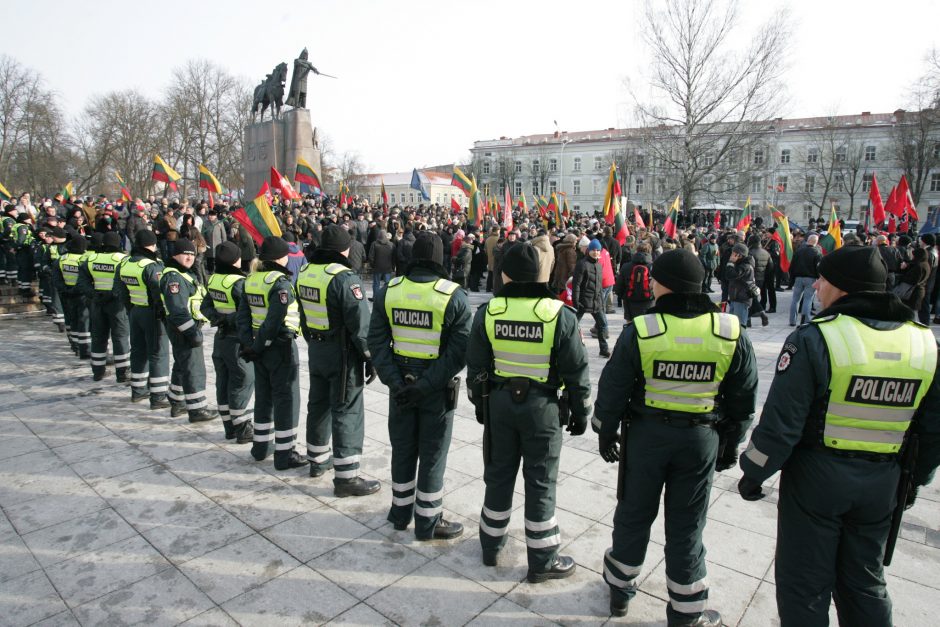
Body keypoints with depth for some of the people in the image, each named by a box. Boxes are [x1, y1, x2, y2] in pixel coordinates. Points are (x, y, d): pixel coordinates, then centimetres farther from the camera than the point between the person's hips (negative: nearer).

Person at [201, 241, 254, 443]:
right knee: (242, 383, 1)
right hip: (237, 340, -8)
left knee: (223, 382, 13)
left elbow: (205, 306, 12)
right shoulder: (238, 283, -19)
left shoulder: (213, 280, 5)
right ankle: (243, 429, 7)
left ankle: (230, 426, 23)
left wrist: (216, 317, 2)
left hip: (220, 336, 8)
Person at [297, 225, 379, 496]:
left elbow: (304, 315, 14)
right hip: (341, 352, -8)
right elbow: (359, 322, -21)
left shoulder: (305, 272, 5)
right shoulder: (344, 277, -21)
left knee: (318, 403, 20)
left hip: (315, 348, 8)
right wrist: (369, 355, -13)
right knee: (346, 412, -2)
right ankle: (346, 476, 4)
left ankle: (317, 459, 36)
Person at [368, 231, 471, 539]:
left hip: (400, 383, 4)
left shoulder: (389, 291, -4)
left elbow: (377, 341, -8)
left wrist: (395, 382, -11)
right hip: (438, 388, -3)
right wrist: (426, 386, -18)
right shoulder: (454, 296, -14)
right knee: (432, 455, 11)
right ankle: (428, 522, 26)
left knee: (402, 449, 20)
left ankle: (400, 512, 37)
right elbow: (459, 352, -19)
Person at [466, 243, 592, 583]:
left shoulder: (487, 312, -6)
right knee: (540, 484, 10)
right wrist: (580, 412, 5)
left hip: (498, 402, 3)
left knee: (498, 475, 18)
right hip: (542, 406, -2)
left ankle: (491, 545, 34)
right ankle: (542, 561, 23)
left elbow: (476, 366, 2)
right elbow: (576, 372, -8)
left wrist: (480, 402, 15)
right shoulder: (560, 315, -13)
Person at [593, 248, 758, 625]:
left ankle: (620, 588, 35)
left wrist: (606, 432, 7)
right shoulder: (731, 333, -6)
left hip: (646, 434, -1)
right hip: (701, 438, 2)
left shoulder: (640, 330, -14)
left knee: (634, 513, 16)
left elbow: (613, 389, -8)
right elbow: (743, 400, 3)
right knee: (686, 526, 14)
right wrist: (730, 445, 14)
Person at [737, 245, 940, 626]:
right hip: (881, 484, 6)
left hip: (817, 478, -5)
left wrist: (754, 473, -7)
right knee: (865, 582, 24)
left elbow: (780, 423, -20)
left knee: (804, 583, 11)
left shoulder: (815, 339, -19)